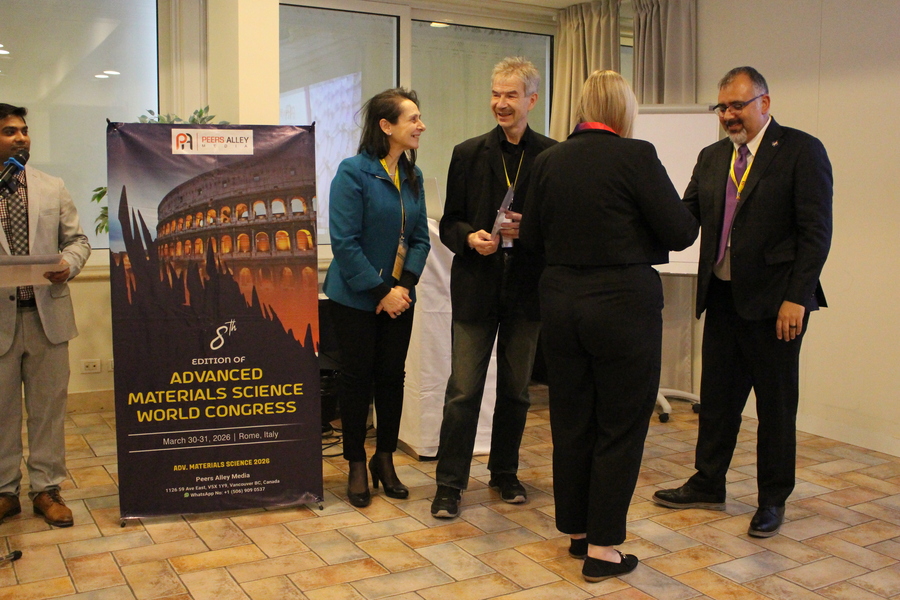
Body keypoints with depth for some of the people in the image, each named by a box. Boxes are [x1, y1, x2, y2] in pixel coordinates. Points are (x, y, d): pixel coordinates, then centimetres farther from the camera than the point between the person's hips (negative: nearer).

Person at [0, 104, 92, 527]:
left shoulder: (53, 189, 9)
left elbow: (77, 239, 11)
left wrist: (68, 264, -11)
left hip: (47, 314, 2)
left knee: (49, 408, 8)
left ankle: (47, 489, 19)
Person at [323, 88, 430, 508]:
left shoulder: (412, 175, 6)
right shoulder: (353, 172, -14)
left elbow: (420, 237, 6)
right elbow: (345, 242, -17)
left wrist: (405, 285, -10)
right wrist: (381, 292, -18)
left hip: (398, 297, 5)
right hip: (355, 297, -5)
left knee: (392, 375, 10)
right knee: (357, 377, 5)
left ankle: (385, 459, 27)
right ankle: (356, 466, 20)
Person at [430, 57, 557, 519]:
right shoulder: (469, 154, 4)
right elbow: (449, 223, 6)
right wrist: (470, 237, -15)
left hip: (527, 289, 1)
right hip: (476, 288, 0)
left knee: (516, 390, 13)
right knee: (462, 391, -1)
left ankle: (505, 473, 29)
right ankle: (449, 483, 9)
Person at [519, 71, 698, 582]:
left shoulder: (549, 161, 3)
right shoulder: (636, 156, -12)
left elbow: (533, 238, 10)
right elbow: (681, 233, -10)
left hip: (561, 302, 5)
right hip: (623, 303, -5)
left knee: (571, 422, 16)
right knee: (621, 426, 7)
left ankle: (577, 530, 30)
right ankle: (602, 548, 13)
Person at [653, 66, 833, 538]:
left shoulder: (802, 151, -6)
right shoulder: (712, 157, 11)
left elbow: (816, 231, -11)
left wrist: (796, 297, -16)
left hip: (774, 299, -5)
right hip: (722, 296, 5)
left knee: (776, 403, 8)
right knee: (717, 397, 14)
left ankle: (773, 499, 23)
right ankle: (707, 485, 29)